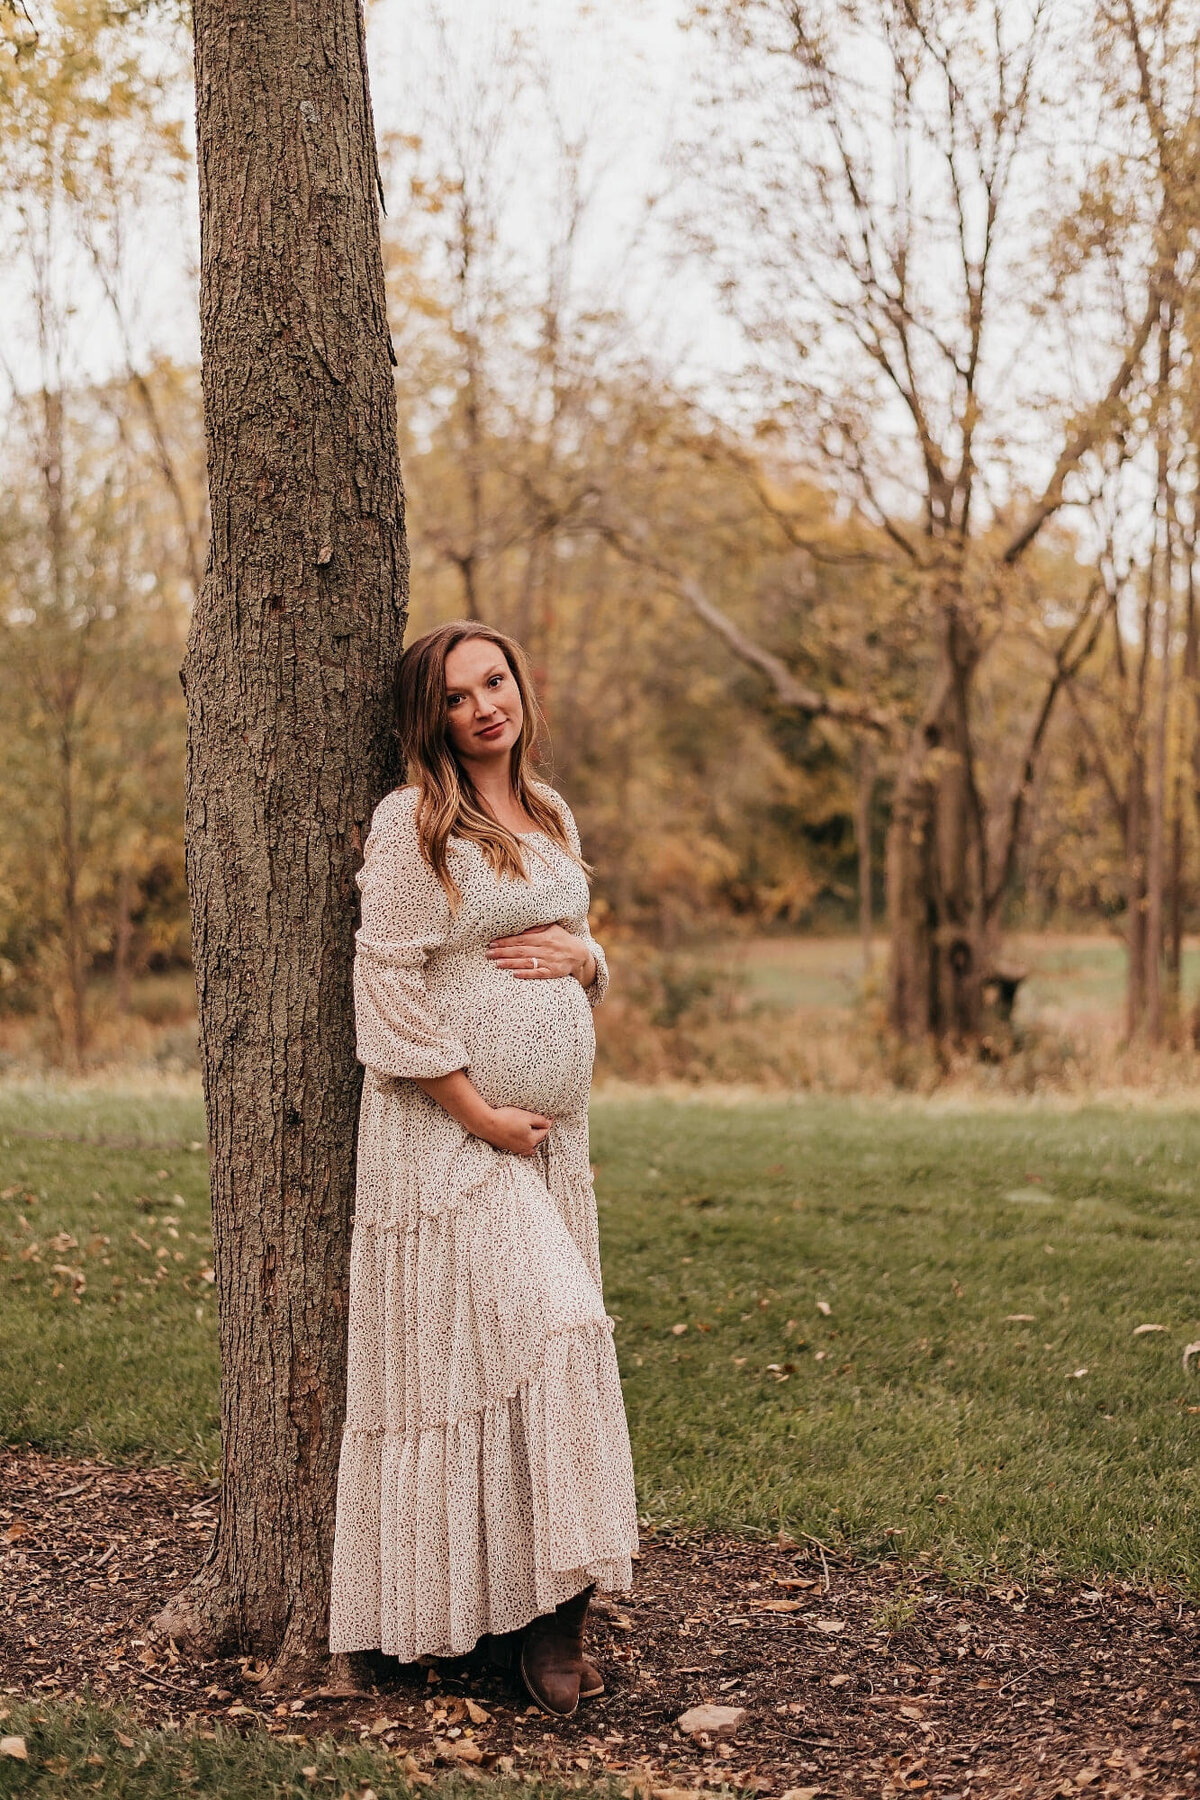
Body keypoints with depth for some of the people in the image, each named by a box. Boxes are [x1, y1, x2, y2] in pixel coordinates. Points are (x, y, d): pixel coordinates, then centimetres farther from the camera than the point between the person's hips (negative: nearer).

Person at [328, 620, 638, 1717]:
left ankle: (547, 1601, 11)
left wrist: (580, 953, -1)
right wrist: (481, 1115, -14)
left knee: (554, 1346, 5)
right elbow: (388, 985, -13)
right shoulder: (414, 824, -8)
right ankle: (547, 1610, -5)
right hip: (447, 1132, -7)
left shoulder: (552, 816, 14)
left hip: (552, 1133, 7)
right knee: (536, 1340, -13)